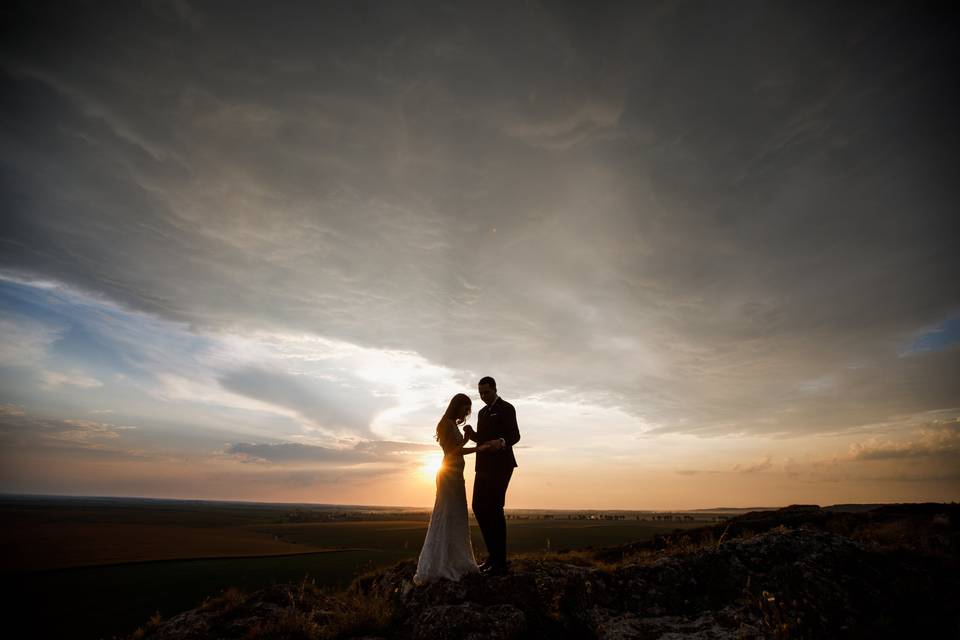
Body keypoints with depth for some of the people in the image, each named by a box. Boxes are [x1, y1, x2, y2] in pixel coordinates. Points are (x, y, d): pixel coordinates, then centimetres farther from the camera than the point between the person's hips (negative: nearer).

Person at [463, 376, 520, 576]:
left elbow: (515, 435, -16)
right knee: (478, 507, 8)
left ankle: (500, 562, 3)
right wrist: (471, 433, 1)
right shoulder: (483, 412, 18)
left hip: (500, 465, -8)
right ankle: (493, 554, 20)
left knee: (494, 508, -8)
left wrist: (502, 442, -37)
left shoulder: (506, 408, -7)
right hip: (484, 466, 8)